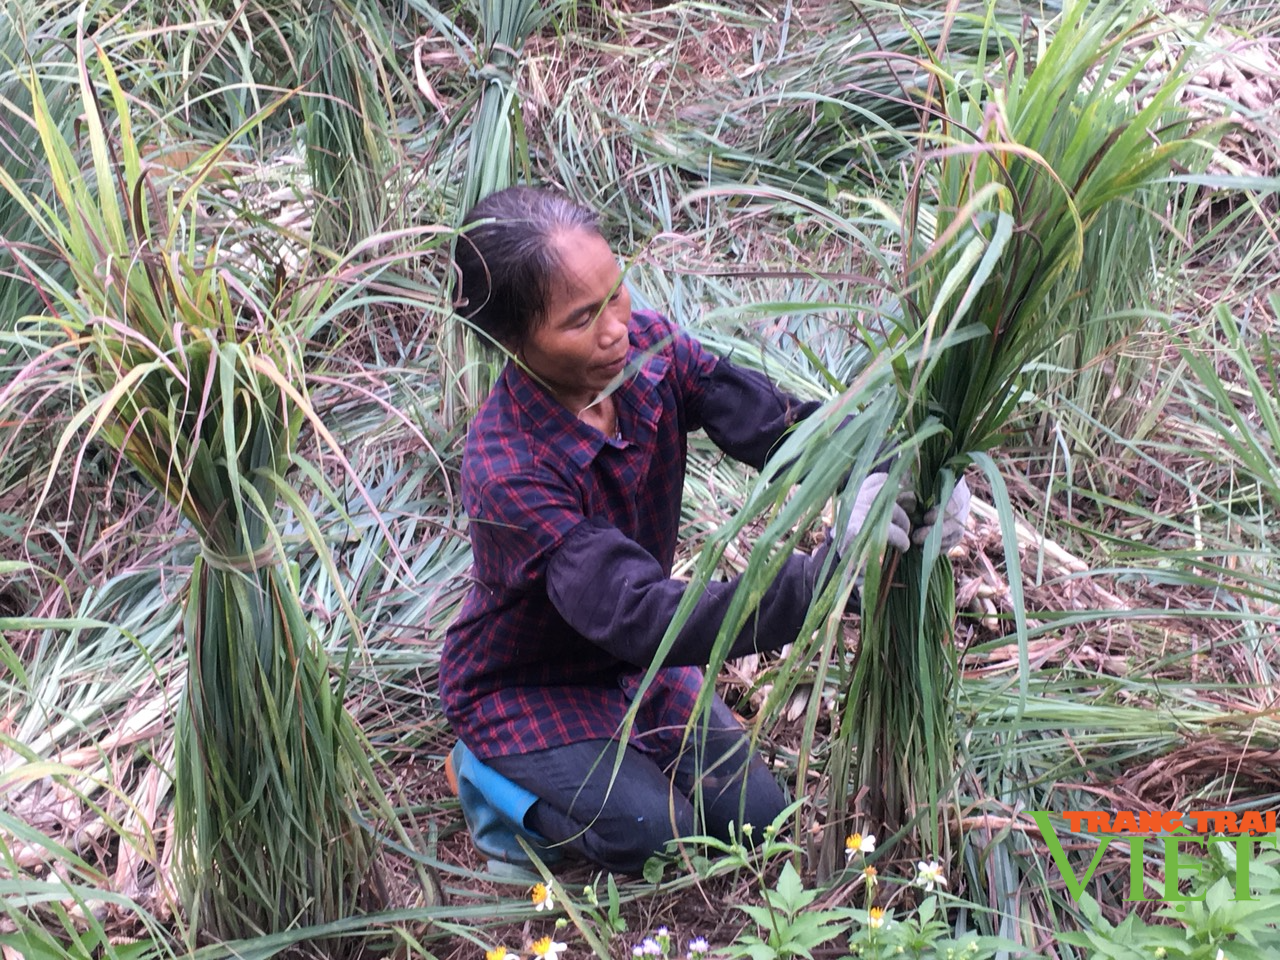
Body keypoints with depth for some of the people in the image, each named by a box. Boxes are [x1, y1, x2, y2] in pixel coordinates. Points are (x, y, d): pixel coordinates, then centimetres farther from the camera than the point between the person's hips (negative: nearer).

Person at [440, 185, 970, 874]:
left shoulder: (645, 347, -18)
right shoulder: (508, 473, -37)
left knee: (761, 817, 3)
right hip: (527, 685, -6)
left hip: (632, 662, 6)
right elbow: (642, 619, -44)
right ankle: (493, 771, 6)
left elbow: (774, 421, -24)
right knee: (657, 835, -18)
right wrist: (828, 568, -53)